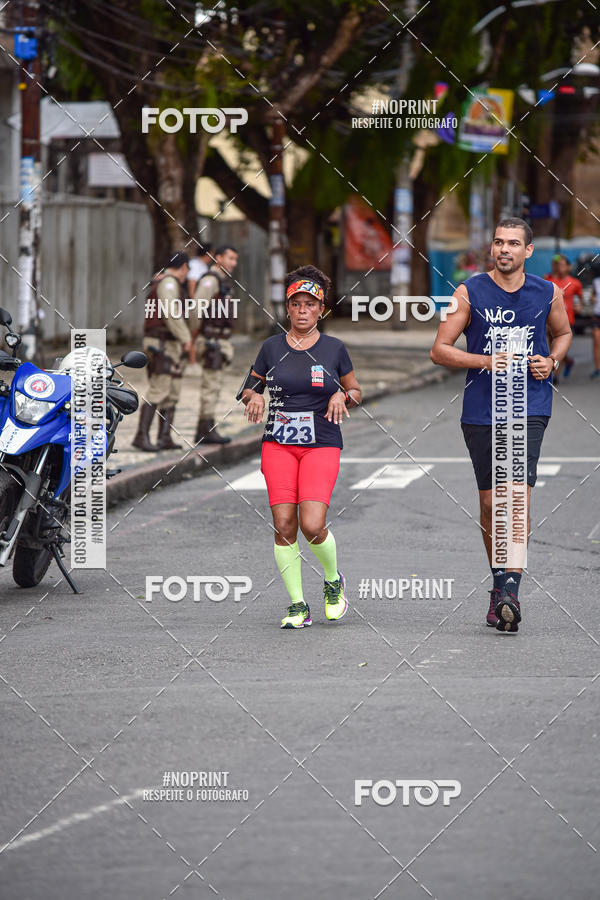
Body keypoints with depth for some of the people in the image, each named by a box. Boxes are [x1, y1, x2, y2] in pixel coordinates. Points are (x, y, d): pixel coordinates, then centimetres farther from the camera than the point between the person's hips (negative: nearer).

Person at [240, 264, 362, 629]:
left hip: (322, 445, -2)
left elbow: (357, 391, 15)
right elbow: (250, 387, 17)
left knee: (312, 524, -16)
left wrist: (343, 396, -7)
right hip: (278, 445, 2)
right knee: (284, 525, -6)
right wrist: (254, 397, -6)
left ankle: (334, 581, 14)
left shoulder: (334, 349, 4)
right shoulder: (272, 347, 6)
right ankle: (298, 606, 4)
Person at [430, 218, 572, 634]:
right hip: (481, 410, 1)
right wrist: (485, 361, -16)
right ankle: (500, 582, 24)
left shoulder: (548, 294, 3)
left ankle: (511, 591, -17)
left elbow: (563, 333, 23)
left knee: (519, 495, -16)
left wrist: (552, 361, 1)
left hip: (530, 408, -1)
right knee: (490, 502, 7)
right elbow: (440, 350, -1)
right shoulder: (469, 293, -2)